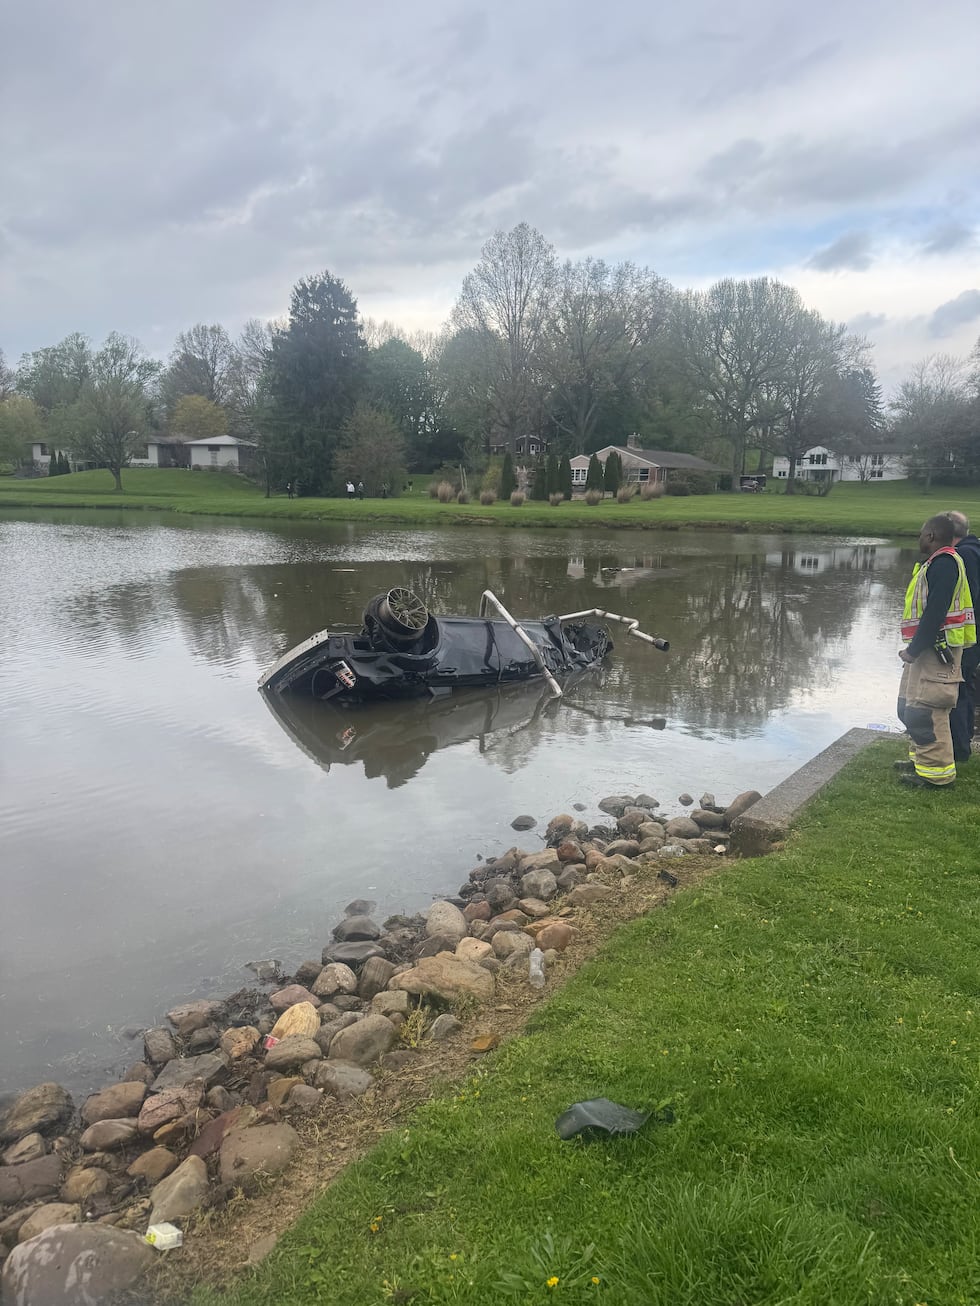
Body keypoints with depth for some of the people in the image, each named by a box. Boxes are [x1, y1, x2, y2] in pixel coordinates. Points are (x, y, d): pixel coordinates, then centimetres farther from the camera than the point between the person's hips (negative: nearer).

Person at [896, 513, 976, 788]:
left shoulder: (944, 562, -15)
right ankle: (921, 760, 29)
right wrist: (914, 648, 14)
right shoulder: (936, 563, 19)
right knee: (909, 707, 18)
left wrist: (915, 650, -20)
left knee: (924, 711, -10)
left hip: (937, 651, -11)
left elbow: (936, 612, -23)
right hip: (928, 649, 11)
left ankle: (936, 772, -3)